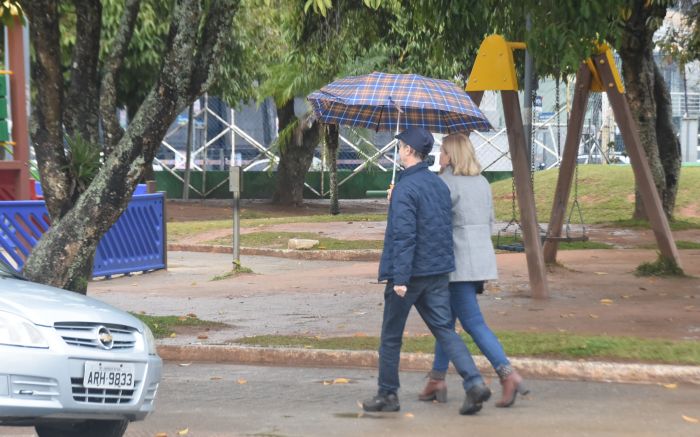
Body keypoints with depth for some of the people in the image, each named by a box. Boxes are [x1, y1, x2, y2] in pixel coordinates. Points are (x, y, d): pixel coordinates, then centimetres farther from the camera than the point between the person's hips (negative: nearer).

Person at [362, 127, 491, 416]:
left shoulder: (405, 188, -16)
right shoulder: (439, 184, 10)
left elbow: (403, 235, -21)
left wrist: (400, 277, -22)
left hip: (409, 273, -7)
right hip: (438, 271, 7)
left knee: (391, 335, 8)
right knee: (445, 330, 4)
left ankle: (387, 394, 16)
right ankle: (474, 383, -13)